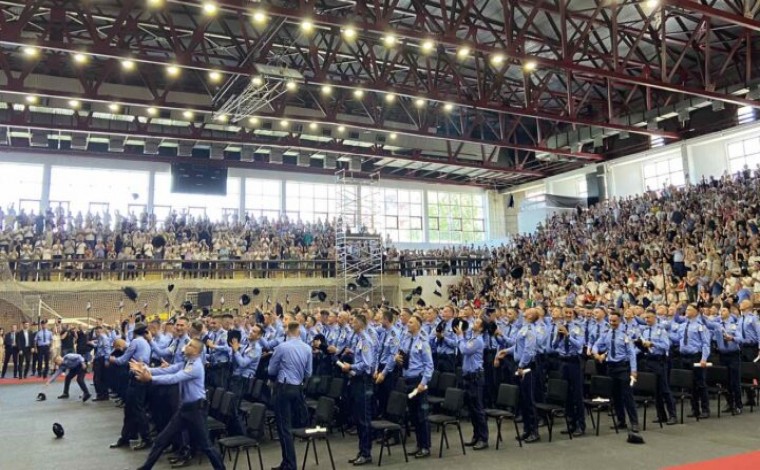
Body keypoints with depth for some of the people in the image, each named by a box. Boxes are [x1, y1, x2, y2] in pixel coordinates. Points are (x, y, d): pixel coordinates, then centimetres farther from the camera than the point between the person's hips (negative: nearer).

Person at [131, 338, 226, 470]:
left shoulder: (196, 366, -18)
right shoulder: (184, 364, 9)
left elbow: (174, 378, -28)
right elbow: (165, 370, -1)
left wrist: (151, 378, -33)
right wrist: (145, 369, -14)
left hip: (196, 408, -8)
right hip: (184, 407, 8)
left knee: (204, 444, 1)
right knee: (162, 439, 10)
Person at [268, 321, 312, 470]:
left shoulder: (281, 347, -11)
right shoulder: (307, 348, 1)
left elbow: (271, 370, 0)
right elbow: (308, 373, 7)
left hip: (283, 388, -5)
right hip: (298, 388, 5)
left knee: (284, 427, -1)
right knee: (290, 425, 19)